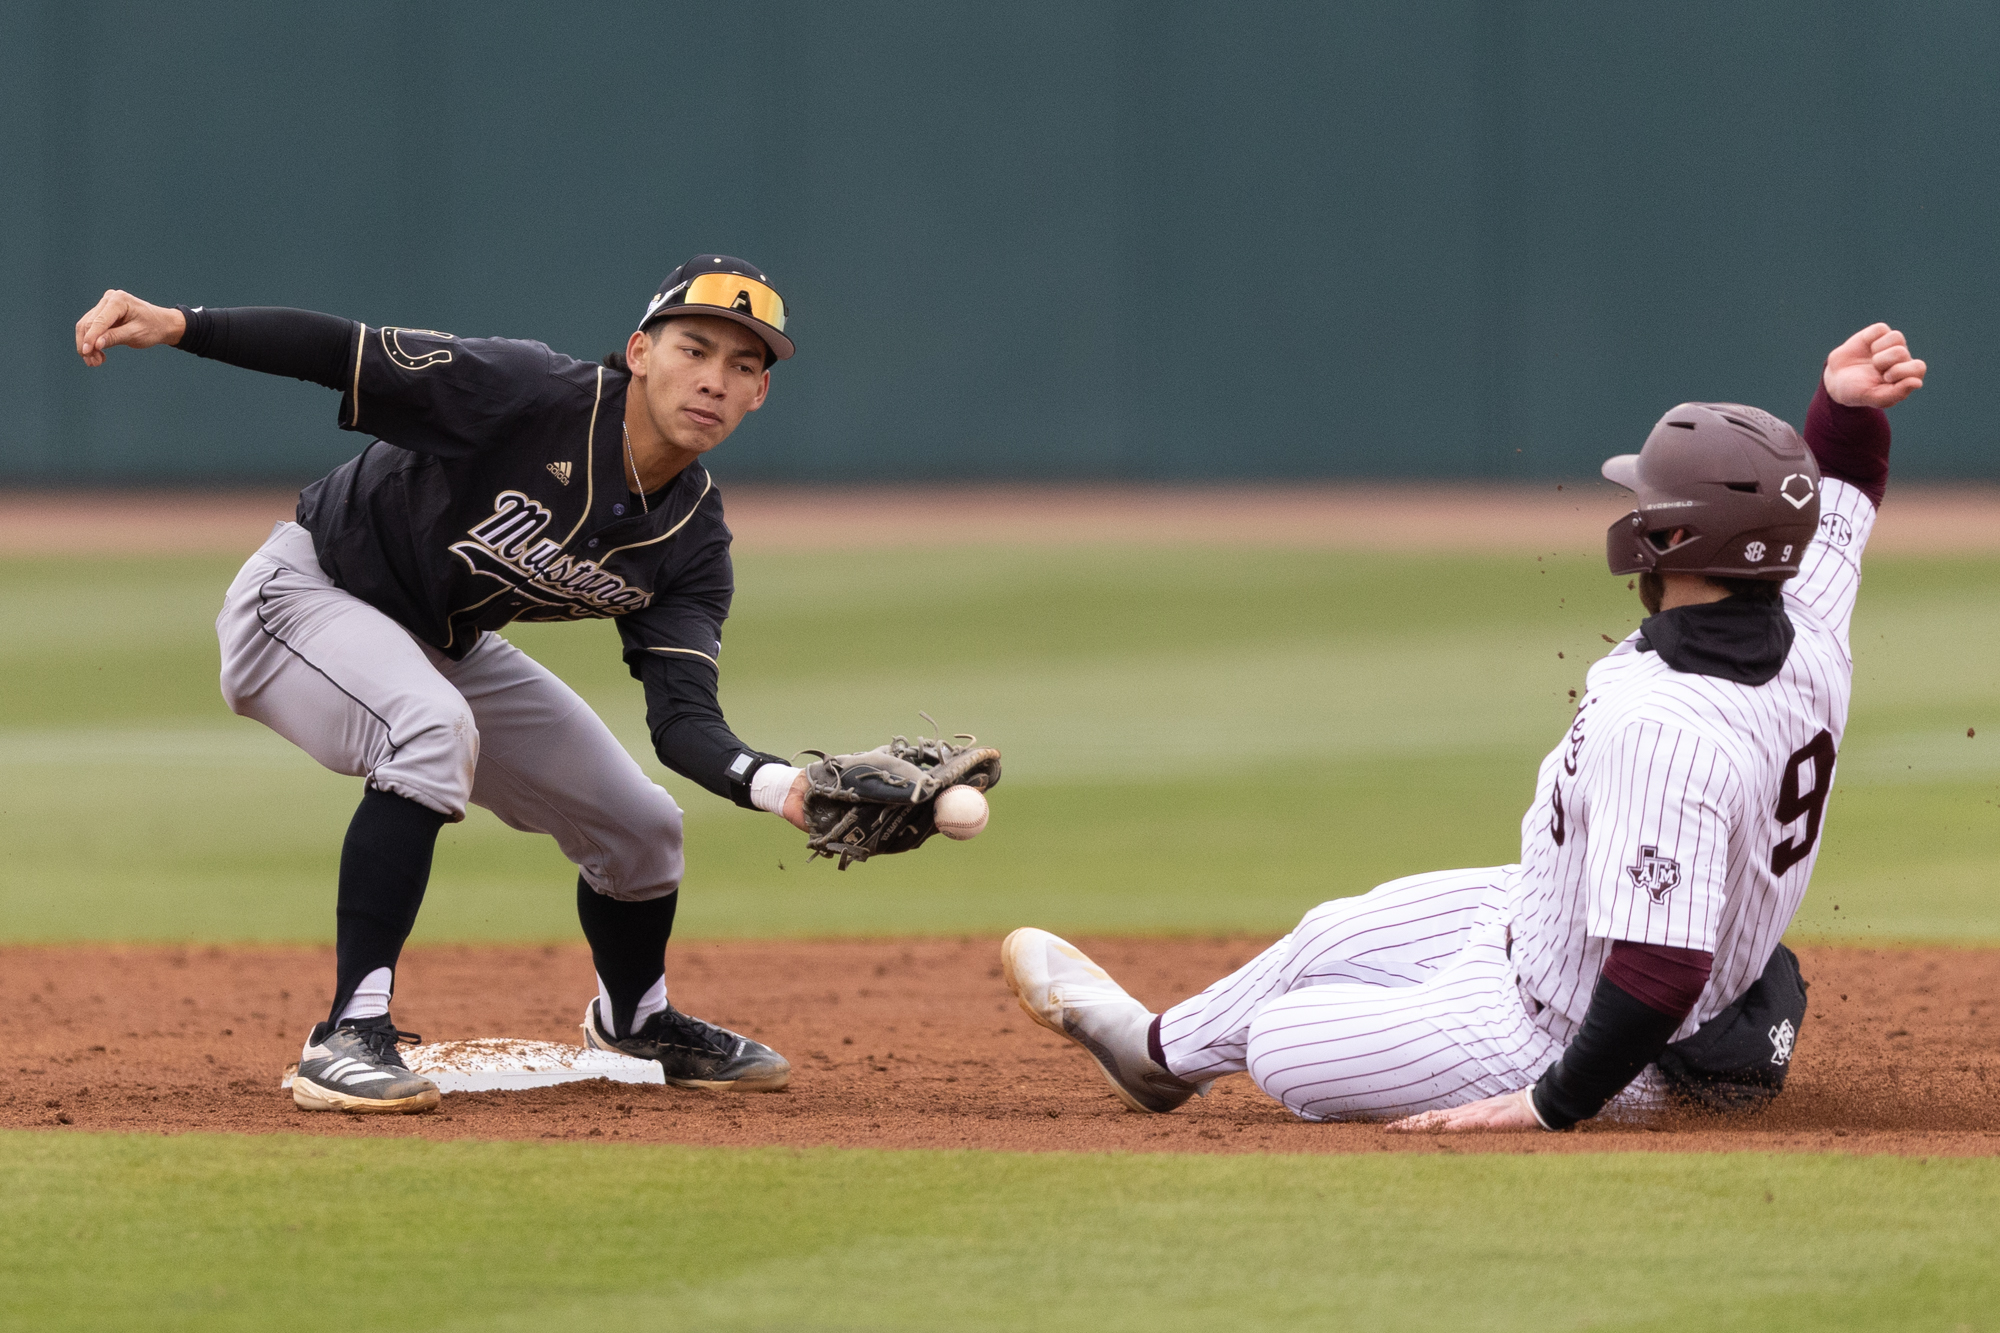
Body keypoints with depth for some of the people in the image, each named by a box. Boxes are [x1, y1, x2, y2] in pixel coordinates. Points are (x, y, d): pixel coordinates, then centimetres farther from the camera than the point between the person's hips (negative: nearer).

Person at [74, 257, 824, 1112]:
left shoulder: (692, 539, -11)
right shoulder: (528, 396, -29)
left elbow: (683, 721, -18)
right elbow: (344, 353, -30)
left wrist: (776, 785, -39)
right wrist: (174, 325, -42)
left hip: (446, 648, 7)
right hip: (308, 592, -7)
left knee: (640, 826, 8)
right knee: (431, 729, -37)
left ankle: (635, 1022, 41)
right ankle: (349, 1039, -33)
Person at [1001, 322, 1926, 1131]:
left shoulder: (1659, 729, -41)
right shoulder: (1808, 631, -13)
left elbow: (1660, 974, -42)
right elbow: (1842, 489, 11)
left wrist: (1552, 1104, -29)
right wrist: (1847, 406, -11)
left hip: (1559, 1032, -9)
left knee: (1275, 1042, 11)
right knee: (1337, 932, 29)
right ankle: (1162, 1048, 55)